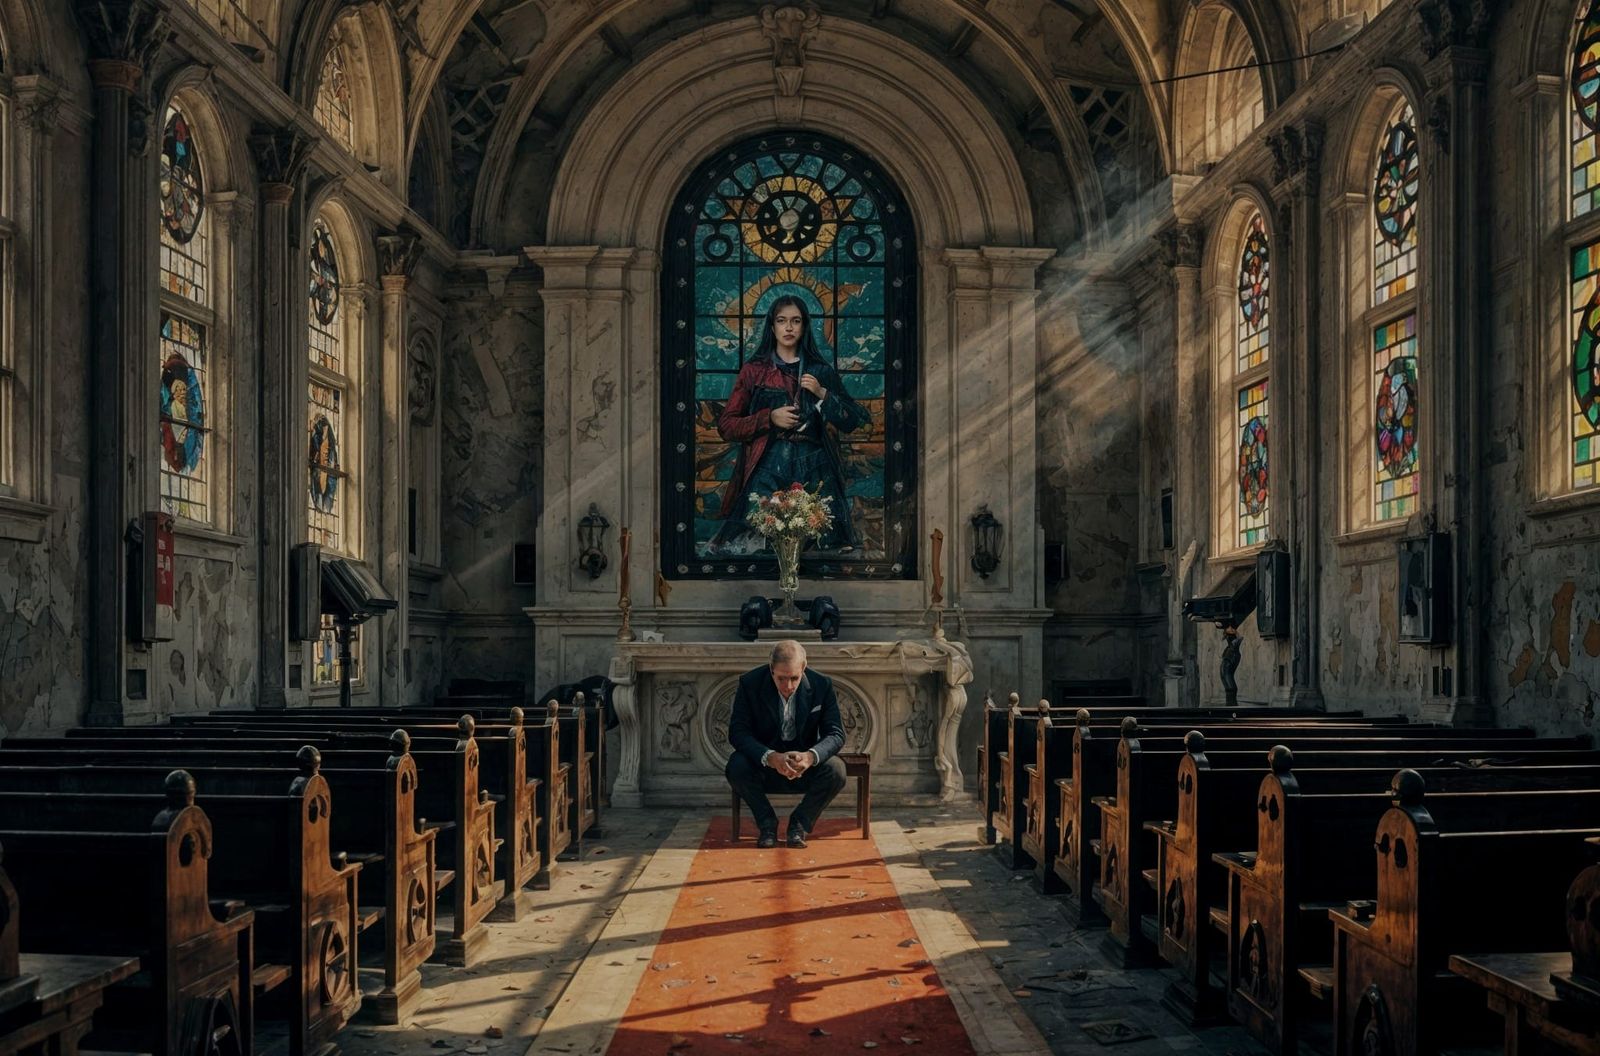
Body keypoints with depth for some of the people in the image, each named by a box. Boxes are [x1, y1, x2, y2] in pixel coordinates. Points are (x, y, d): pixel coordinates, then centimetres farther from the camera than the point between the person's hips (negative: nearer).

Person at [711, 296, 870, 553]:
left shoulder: (821, 371, 15)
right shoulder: (754, 371, 12)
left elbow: (852, 422, 12)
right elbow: (725, 425, 9)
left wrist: (823, 394, -3)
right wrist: (769, 418, -4)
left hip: (814, 470, 1)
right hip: (767, 469, -1)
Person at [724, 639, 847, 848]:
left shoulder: (822, 685, -12)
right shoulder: (750, 683, -15)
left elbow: (836, 734, -13)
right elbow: (738, 732, -18)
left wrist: (811, 756, -36)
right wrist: (770, 757, -37)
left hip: (807, 765, 1)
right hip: (764, 764, 0)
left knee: (835, 770, -29)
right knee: (737, 767, -31)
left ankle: (800, 823, -4)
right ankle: (767, 823, -5)